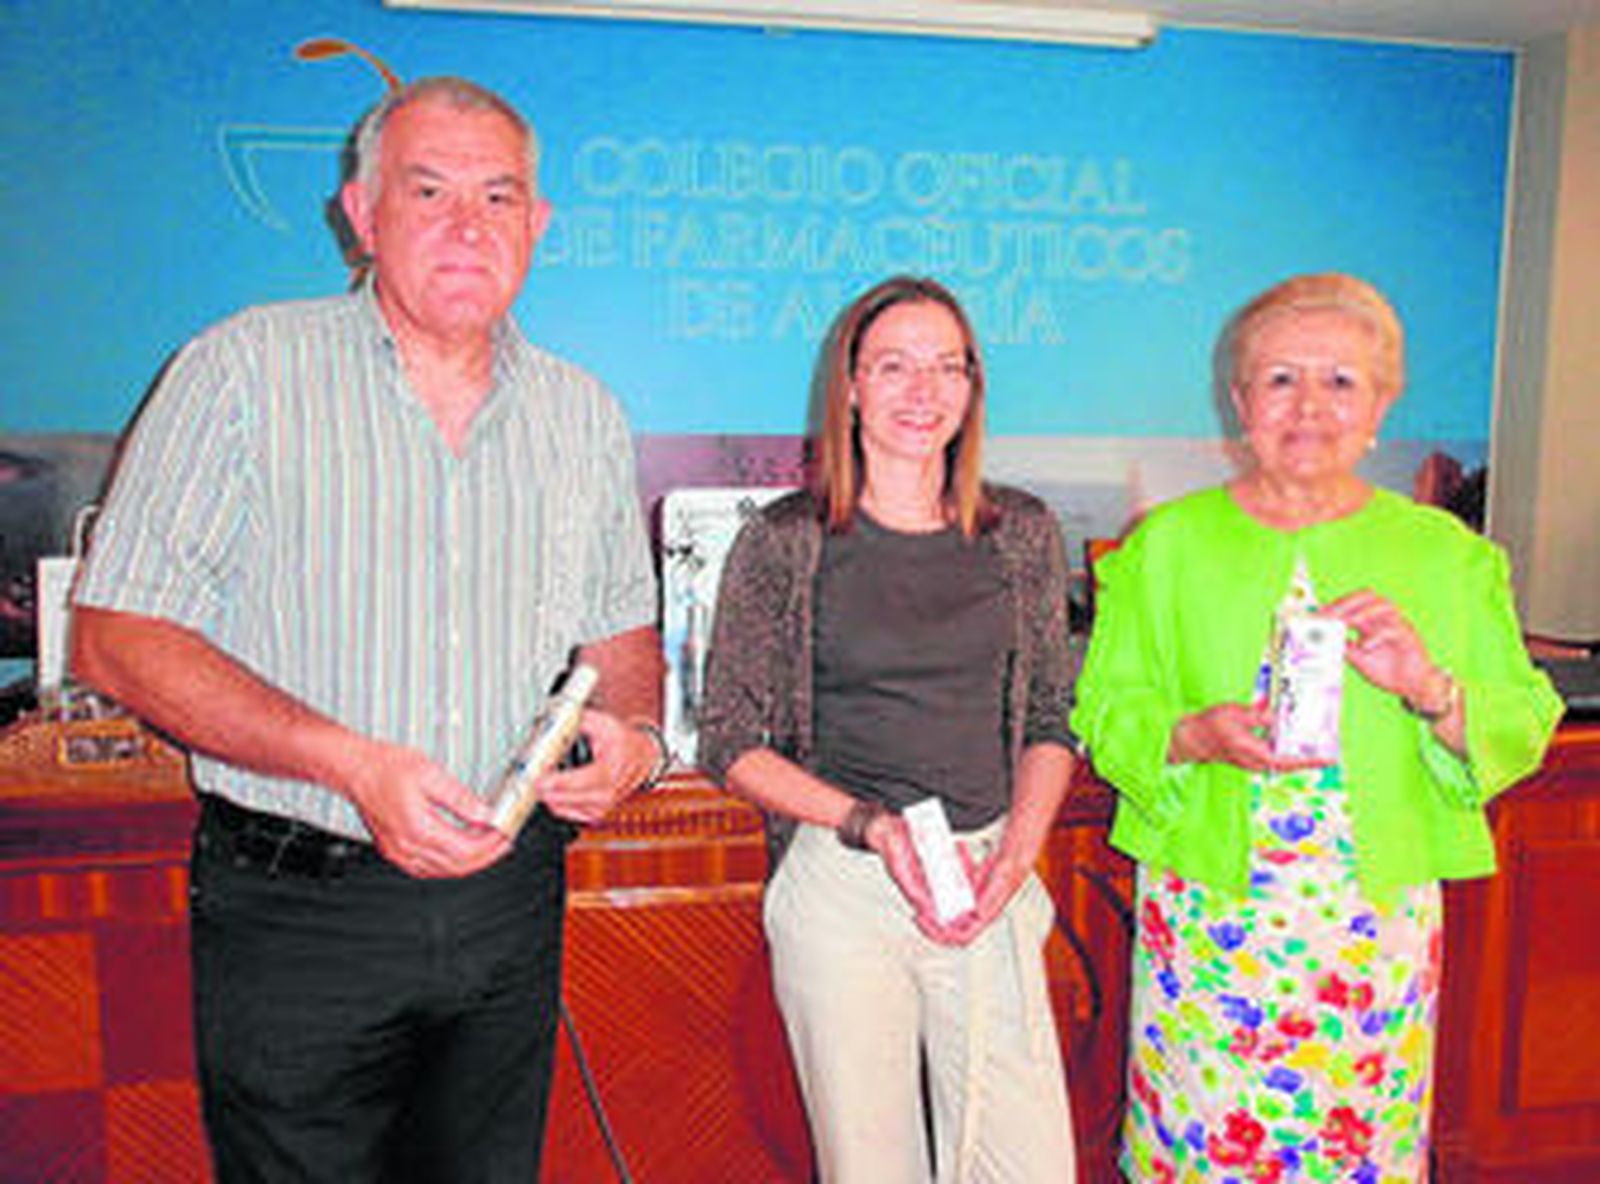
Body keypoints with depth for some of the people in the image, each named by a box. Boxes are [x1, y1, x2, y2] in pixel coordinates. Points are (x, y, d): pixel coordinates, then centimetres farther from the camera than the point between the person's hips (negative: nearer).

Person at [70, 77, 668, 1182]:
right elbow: (118, 638, -9)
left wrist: (632, 738, -7)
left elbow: (622, 629, 16)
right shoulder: (245, 370, -6)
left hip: (510, 906, 4)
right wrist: (352, 764, -21)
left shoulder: (584, 413, 8)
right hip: (297, 917, -3)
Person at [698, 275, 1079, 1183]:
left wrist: (1018, 848, -4)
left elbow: (1051, 720, 12)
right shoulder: (784, 543, -3)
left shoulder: (1024, 536, 6)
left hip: (993, 880, 3)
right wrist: (871, 824, -14)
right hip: (840, 886, -2)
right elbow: (731, 744, -2)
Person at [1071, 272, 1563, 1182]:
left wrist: (1430, 689, -15)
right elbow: (1106, 710, 2)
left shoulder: (1446, 555, 6)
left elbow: (1524, 731, 5)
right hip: (1206, 914, -1)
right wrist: (1195, 735, -17)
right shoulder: (1167, 543, 3)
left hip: (1379, 923, 1)